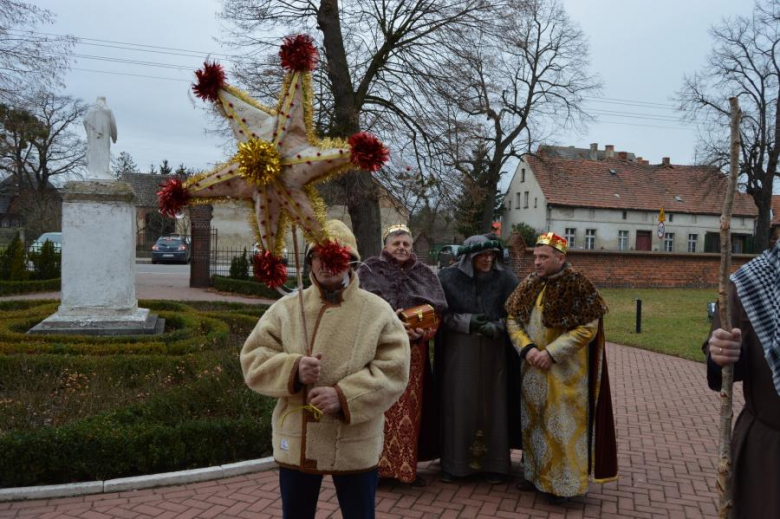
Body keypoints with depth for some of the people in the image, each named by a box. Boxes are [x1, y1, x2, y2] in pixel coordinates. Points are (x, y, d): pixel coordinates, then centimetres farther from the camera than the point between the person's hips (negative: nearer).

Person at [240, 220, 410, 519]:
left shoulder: (378, 311, -5)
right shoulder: (285, 308, 0)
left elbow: (393, 370, -11)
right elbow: (252, 360, -2)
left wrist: (344, 396, -23)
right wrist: (293, 369, -21)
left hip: (355, 446, -1)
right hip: (296, 443, 2)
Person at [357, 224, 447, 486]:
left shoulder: (424, 274, 11)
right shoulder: (369, 271, 2)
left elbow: (436, 312, 5)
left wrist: (421, 333, -15)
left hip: (412, 353, 3)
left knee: (409, 408, 6)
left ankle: (407, 466, 17)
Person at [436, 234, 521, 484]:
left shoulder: (505, 279, 0)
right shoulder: (448, 277, -3)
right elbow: (439, 313, -3)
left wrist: (496, 327, -17)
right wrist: (467, 322, -15)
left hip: (493, 353, 1)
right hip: (458, 352, -1)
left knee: (492, 405, 6)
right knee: (457, 405, 4)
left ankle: (493, 463, 20)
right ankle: (453, 463, 17)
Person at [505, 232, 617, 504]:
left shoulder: (578, 286, -12)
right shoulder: (528, 285, 5)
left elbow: (587, 329, -15)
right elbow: (513, 319, 5)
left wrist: (552, 352, -19)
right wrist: (527, 348, -12)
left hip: (565, 370, -6)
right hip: (533, 368, 6)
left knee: (560, 423, 2)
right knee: (533, 420, 14)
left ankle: (562, 482, 15)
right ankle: (534, 473, 30)